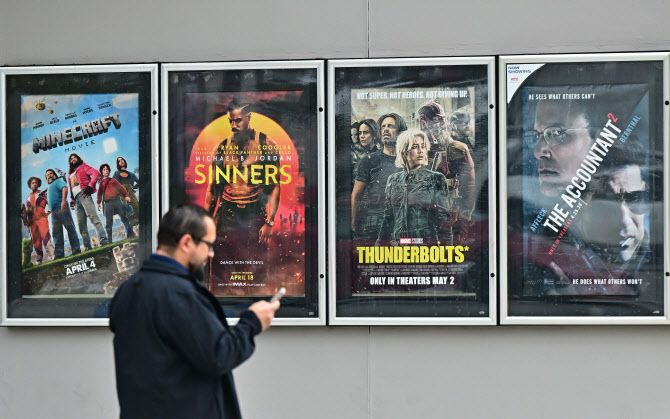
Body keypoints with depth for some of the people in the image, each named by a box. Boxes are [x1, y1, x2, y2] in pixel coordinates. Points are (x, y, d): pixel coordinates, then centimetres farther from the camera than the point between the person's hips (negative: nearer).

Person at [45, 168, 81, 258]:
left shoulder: (58, 181, 6)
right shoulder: (49, 187, 31)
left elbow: (64, 188, -15)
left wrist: (64, 201, -27)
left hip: (61, 208, -9)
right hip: (54, 212, 9)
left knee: (70, 228, -10)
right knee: (56, 233, 5)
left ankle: (76, 250, -15)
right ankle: (59, 254, 4)